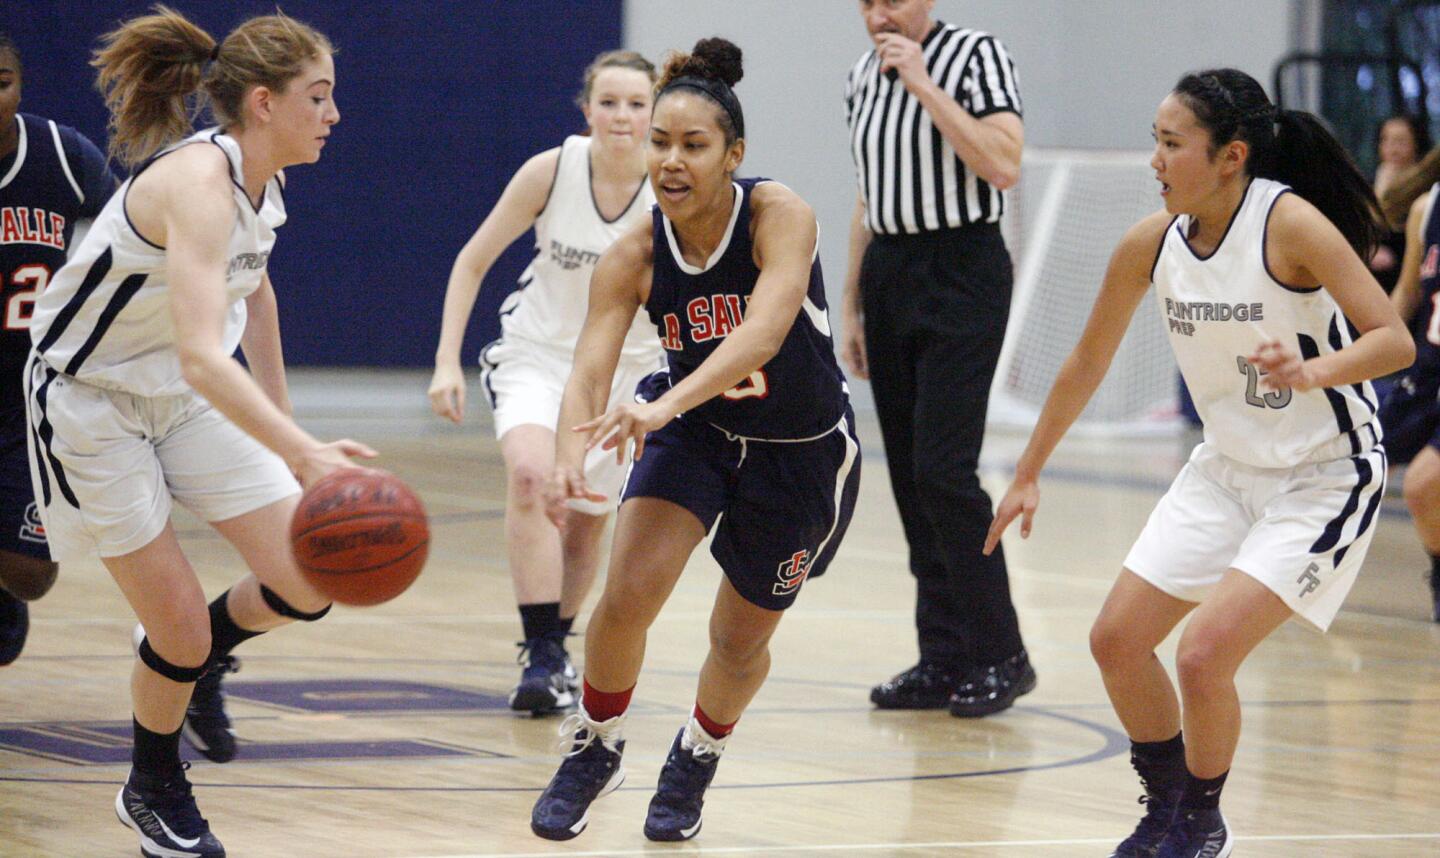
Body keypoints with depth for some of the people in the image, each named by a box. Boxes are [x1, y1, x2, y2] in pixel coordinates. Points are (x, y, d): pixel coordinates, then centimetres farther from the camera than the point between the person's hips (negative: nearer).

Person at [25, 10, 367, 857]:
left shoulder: (263, 180, -5)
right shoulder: (197, 183, -32)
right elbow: (202, 356, -45)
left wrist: (285, 419, 22)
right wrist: (303, 454, -54)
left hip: (191, 400, 7)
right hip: (90, 398, -7)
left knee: (306, 585, -4)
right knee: (181, 631, -4)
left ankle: (199, 658, 27)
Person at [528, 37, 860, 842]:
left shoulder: (779, 216, -28)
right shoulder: (634, 257, -20)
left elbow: (765, 328, -45)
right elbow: (590, 373, -29)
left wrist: (666, 405, -59)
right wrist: (570, 460, -52)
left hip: (803, 452, -2)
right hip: (695, 433, 2)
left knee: (741, 639, 10)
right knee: (626, 598, -17)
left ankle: (698, 756, 42)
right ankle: (596, 749, 10)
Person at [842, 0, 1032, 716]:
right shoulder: (862, 77, 13)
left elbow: (1003, 165, -19)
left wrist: (925, 85, -18)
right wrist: (852, 308, 18)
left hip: (962, 273, -7)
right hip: (888, 275, 7)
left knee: (942, 469, -14)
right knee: (910, 478, 4)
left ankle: (999, 656, -5)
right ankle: (945, 661, 8)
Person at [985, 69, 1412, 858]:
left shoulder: (1290, 224, -23)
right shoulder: (1150, 244, -5)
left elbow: (1394, 341, -26)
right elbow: (1088, 363, 9)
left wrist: (1309, 374, -44)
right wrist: (1027, 475, 16)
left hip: (1325, 476, -7)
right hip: (1226, 468, 7)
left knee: (1204, 651, -18)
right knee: (1116, 639, 3)